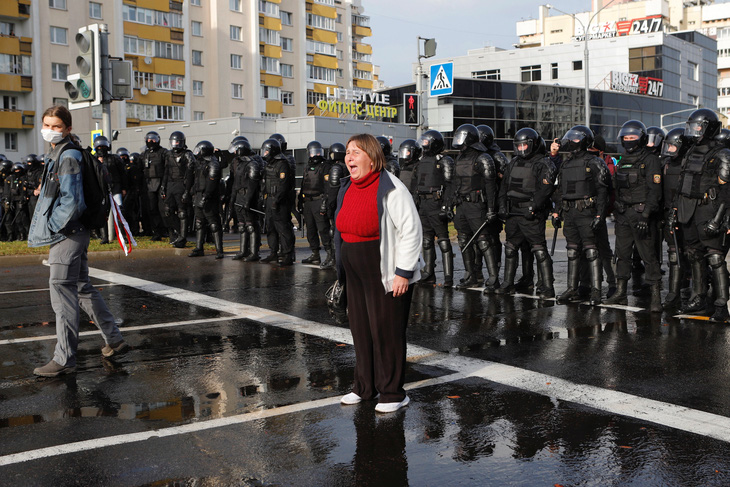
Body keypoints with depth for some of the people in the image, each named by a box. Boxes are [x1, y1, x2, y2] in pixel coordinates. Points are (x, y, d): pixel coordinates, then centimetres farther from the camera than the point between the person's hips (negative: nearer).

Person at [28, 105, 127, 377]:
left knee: (62, 292, -7)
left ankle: (64, 359, -2)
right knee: (82, 289, 17)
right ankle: (114, 340, 25)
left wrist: (52, 228, -15)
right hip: (70, 234, 10)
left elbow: (72, 201, -22)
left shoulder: (68, 156, -15)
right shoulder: (56, 155, 16)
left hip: (68, 235, -10)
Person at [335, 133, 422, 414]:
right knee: (361, 329, 14)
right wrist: (343, 269, 18)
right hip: (355, 272, 8)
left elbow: (411, 230, -17)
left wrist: (403, 272, -20)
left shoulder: (390, 189, -15)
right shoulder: (349, 188, 9)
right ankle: (365, 388, 27)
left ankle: (393, 393, 11)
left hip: (385, 273, -8)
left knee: (387, 332, -1)